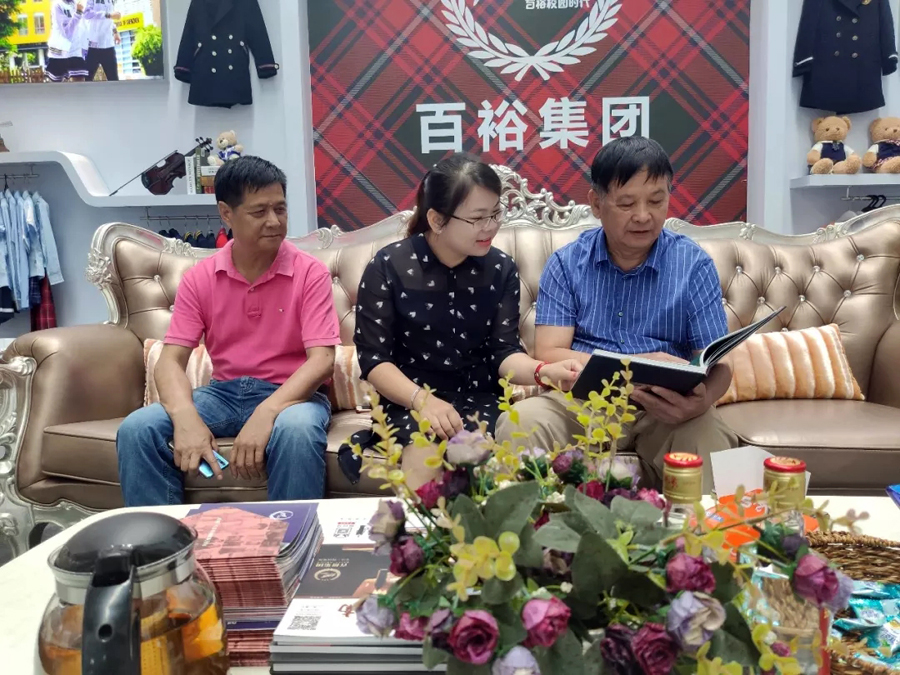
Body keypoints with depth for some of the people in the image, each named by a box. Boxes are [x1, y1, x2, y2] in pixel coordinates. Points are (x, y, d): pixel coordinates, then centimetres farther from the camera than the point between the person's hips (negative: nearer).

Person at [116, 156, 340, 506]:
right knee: (137, 428, -20)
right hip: (224, 392, 3)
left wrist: (267, 412, -32)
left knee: (296, 430, -38)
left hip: (291, 394, -3)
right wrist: (186, 418, -27)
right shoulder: (199, 278, 1)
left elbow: (322, 359, -15)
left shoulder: (310, 272, -6)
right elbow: (171, 360, -4)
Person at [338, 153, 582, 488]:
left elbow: (504, 352, -1)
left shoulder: (501, 268, 2)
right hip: (411, 399, -1)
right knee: (428, 441, -32)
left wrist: (544, 370, -23)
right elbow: (373, 359, -8)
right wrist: (422, 399, -25)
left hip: (479, 398, 2)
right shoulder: (388, 266, -7)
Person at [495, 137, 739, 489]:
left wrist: (701, 400, -28)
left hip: (665, 407, 0)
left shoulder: (694, 264, 3)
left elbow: (718, 363, -1)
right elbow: (549, 355, -5)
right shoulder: (566, 263, 4)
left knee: (707, 435, -33)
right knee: (520, 423, -30)